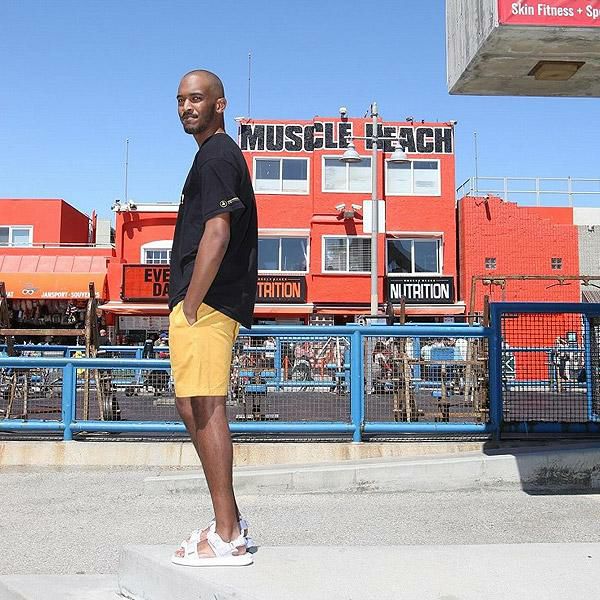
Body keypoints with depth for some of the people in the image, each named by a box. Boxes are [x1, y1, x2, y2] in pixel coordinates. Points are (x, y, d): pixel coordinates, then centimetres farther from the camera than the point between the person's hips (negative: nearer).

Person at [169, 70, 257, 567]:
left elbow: (216, 235, -19)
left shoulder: (216, 155, -8)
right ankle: (230, 522, 23)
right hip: (211, 303, 11)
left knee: (205, 408, -9)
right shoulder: (221, 154, 24)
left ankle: (226, 540, -2)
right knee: (194, 409, 14)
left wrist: (189, 306, -18)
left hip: (205, 303, -11)